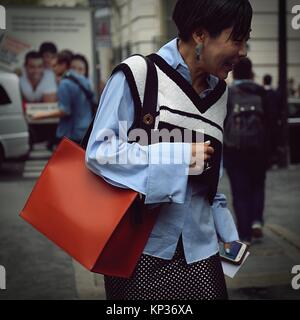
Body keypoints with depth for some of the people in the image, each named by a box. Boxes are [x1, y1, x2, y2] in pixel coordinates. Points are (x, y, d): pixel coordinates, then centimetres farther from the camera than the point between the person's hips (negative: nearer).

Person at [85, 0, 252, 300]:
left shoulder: (217, 91, 10)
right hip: (141, 248, -5)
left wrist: (226, 233, 15)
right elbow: (99, 151, -15)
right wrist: (182, 156, -15)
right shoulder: (138, 74, -10)